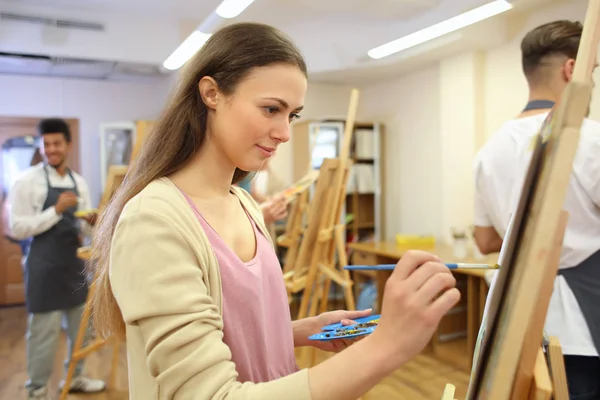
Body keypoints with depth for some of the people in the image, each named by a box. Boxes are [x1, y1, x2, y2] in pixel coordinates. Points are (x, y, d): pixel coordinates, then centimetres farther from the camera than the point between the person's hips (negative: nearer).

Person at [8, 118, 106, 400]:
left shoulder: (79, 182, 6)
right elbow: (17, 229, -15)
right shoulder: (27, 181, -11)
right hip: (44, 266, -6)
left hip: (73, 262, 6)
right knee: (43, 331, 3)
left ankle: (75, 377, 36)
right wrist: (56, 210, -22)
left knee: (80, 324, 17)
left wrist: (91, 222, -12)